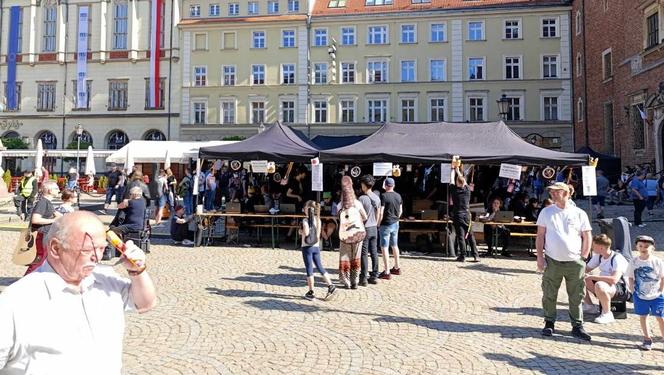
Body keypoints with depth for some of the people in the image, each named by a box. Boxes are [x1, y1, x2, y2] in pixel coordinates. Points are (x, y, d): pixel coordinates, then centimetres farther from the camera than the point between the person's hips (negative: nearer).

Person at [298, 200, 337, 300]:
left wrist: (300, 231, -7)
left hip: (307, 247, -6)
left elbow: (306, 233, -24)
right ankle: (331, 286, 10)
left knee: (309, 269, 1)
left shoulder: (306, 220, -13)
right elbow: (318, 234, 10)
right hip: (316, 247, 6)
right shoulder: (317, 219, 7)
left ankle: (310, 292, 8)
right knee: (320, 267, 14)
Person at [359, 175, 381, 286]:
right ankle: (374, 276, 17)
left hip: (365, 228, -6)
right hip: (374, 228, 6)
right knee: (374, 252, 10)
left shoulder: (362, 198, -15)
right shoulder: (377, 198, 4)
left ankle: (363, 278, 4)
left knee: (364, 253, 0)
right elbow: (377, 214, 11)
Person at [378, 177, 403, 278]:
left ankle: (387, 272, -3)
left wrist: (378, 224, -6)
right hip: (395, 224, 7)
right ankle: (396, 268, 30)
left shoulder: (383, 196, -16)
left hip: (386, 224, -7)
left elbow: (380, 213, -18)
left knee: (384, 248, -3)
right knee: (394, 246, 19)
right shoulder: (398, 196, 5)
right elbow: (400, 211, 13)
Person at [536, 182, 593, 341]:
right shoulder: (546, 212, 5)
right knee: (549, 295, 6)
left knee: (576, 297, 5)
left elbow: (587, 237, 6)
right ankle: (549, 323, 20)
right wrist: (540, 256, -4)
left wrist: (583, 258, 0)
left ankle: (577, 326, 17)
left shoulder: (579, 214, 3)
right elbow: (540, 235, 4)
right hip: (552, 261, 1)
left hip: (575, 262, 0)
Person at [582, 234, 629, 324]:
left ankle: (607, 314, -19)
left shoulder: (617, 259, -23)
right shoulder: (598, 256, 2)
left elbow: (614, 280, -36)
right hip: (604, 283, 8)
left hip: (620, 288, -8)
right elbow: (586, 269, 11)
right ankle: (589, 306, 13)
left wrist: (591, 277, -32)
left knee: (599, 285, -39)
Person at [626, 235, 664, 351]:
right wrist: (632, 290, -3)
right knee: (643, 317, 11)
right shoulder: (634, 262, -5)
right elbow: (631, 277, 4)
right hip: (640, 296, 2)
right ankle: (647, 339, 24)